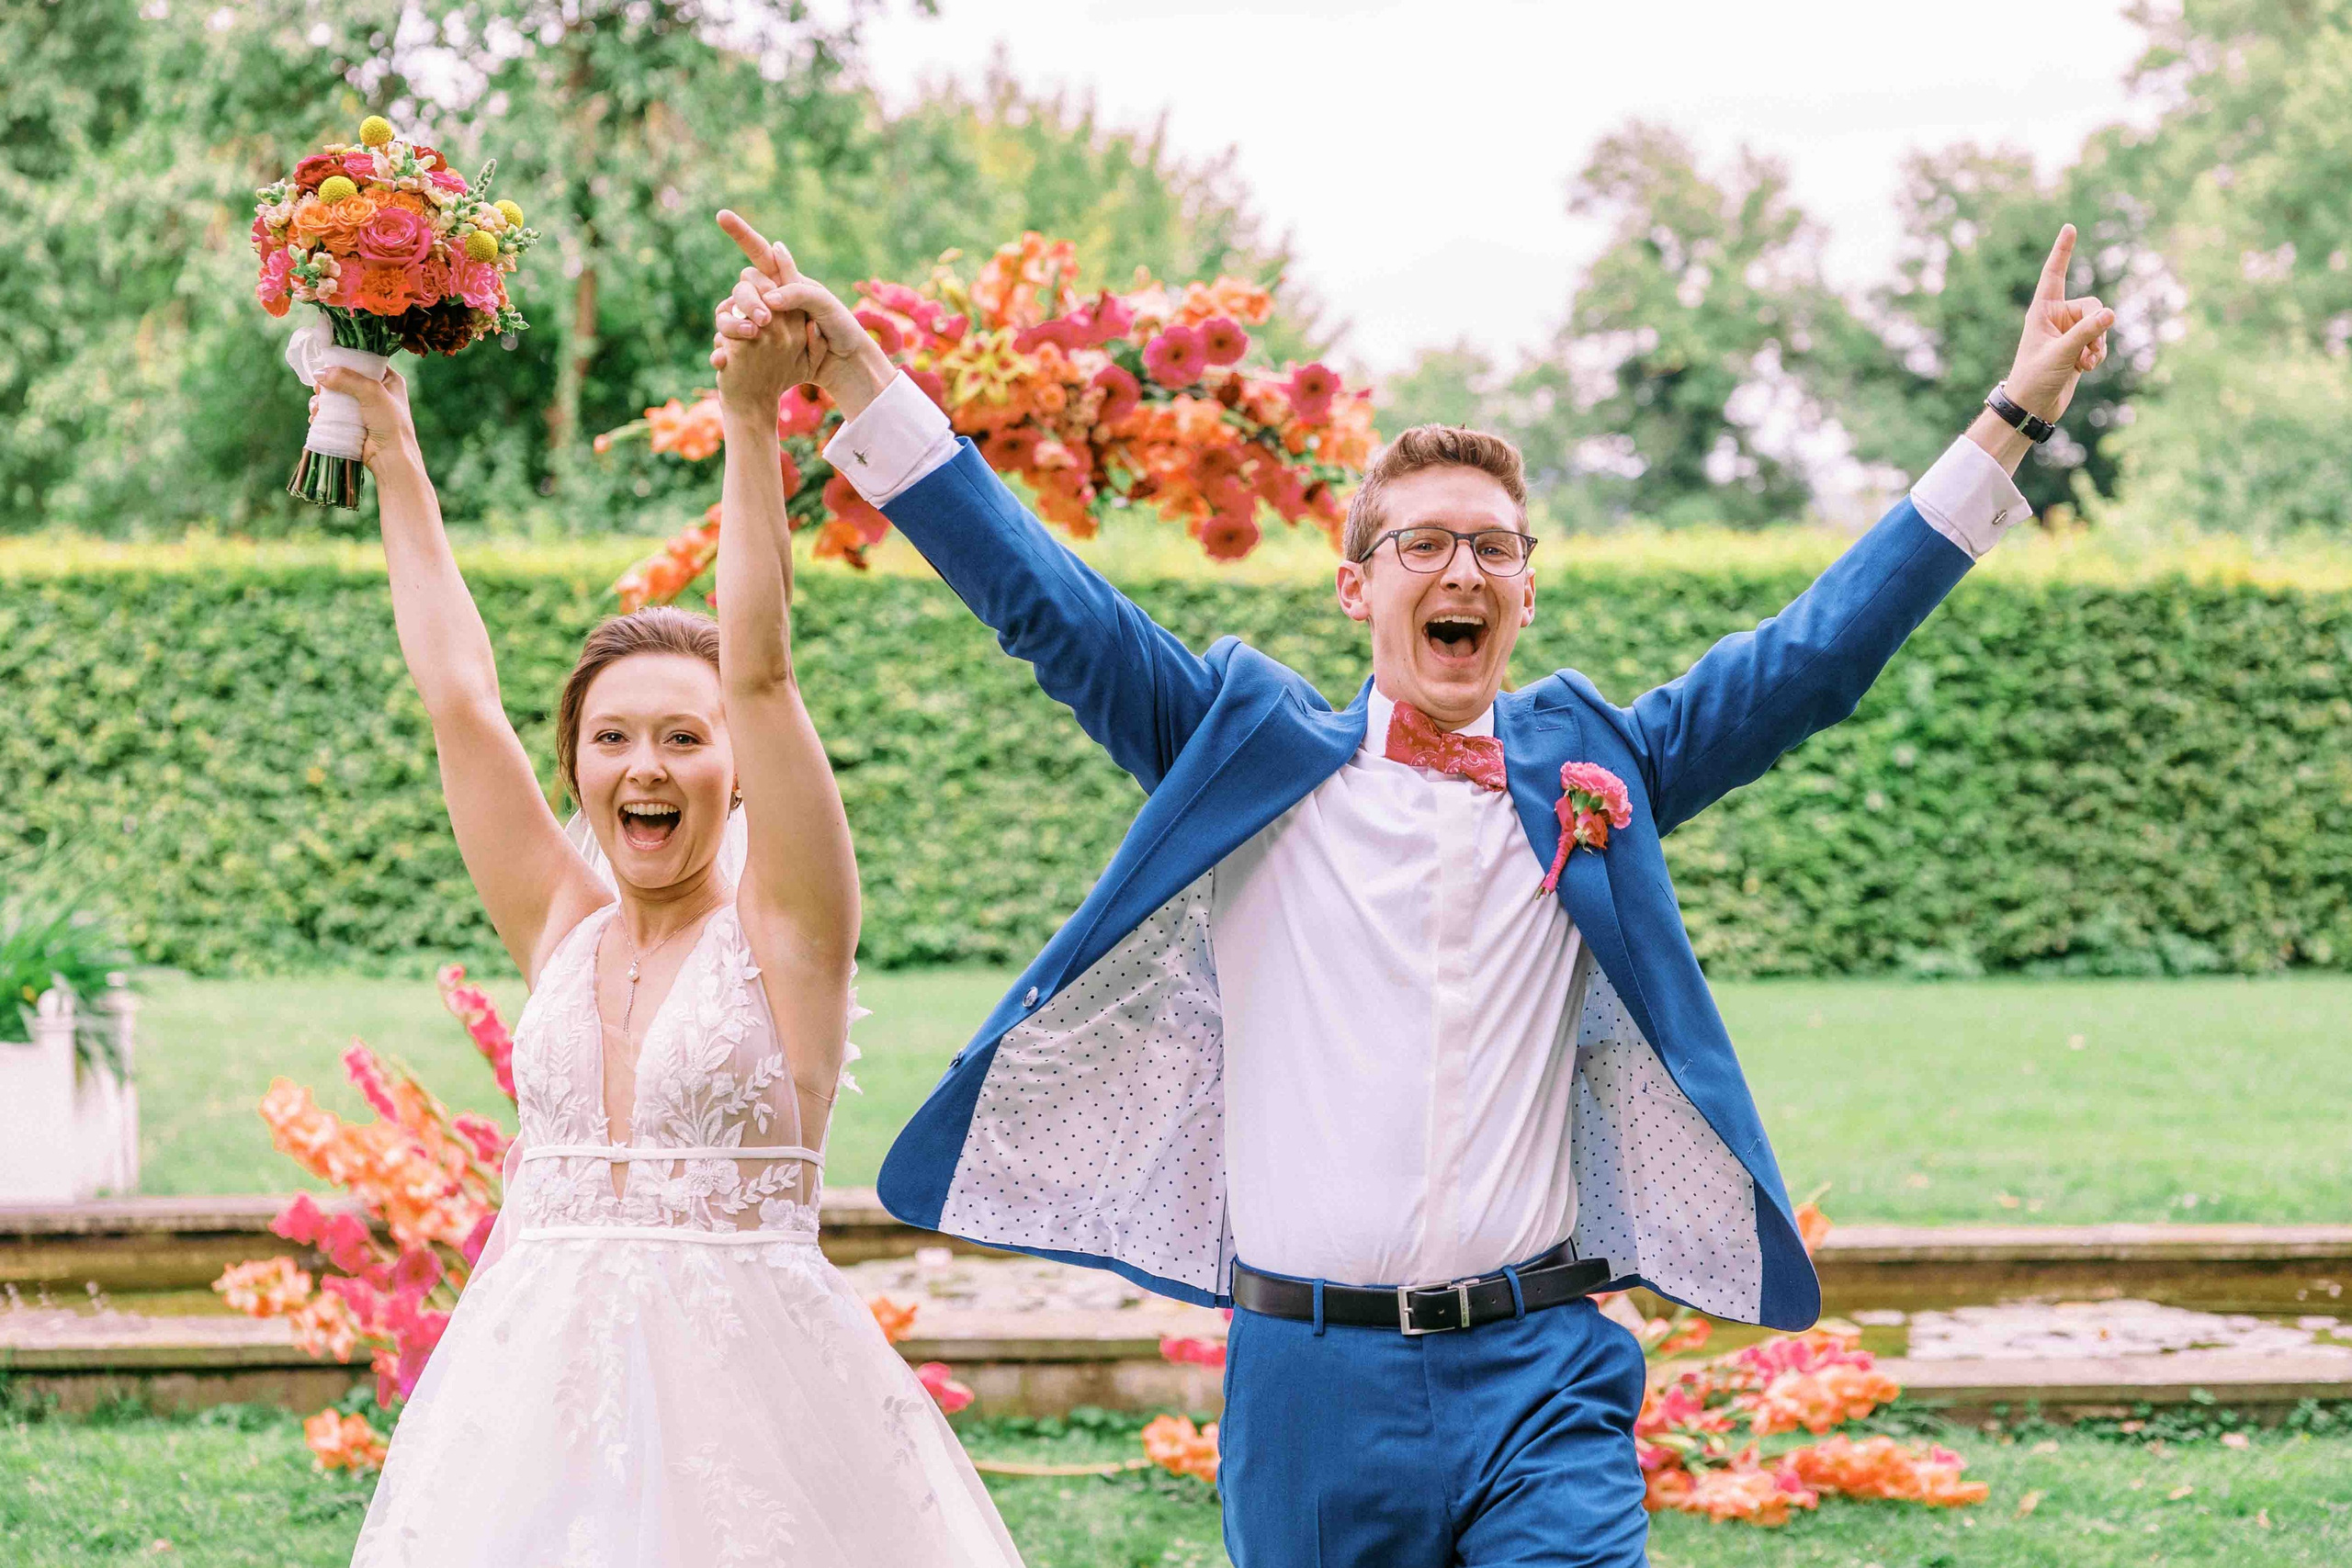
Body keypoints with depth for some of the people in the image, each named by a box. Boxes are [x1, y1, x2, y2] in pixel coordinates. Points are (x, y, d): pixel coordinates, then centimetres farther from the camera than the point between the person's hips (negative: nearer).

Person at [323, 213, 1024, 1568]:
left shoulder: (782, 928, -2)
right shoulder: (562, 930, 9)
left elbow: (761, 669, -12)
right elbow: (460, 697, 10)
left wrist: (753, 420, -18)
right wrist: (393, 457, 14)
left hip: (739, 1384, -4)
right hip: (535, 1383, 4)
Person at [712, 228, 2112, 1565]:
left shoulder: (1587, 767, 11)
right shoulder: (1252, 751, 8)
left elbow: (1814, 656, 11)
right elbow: (1045, 603, 5)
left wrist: (2013, 417, 8)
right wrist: (856, 373, -3)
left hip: (1539, 1375, 0)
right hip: (1309, 1375, 0)